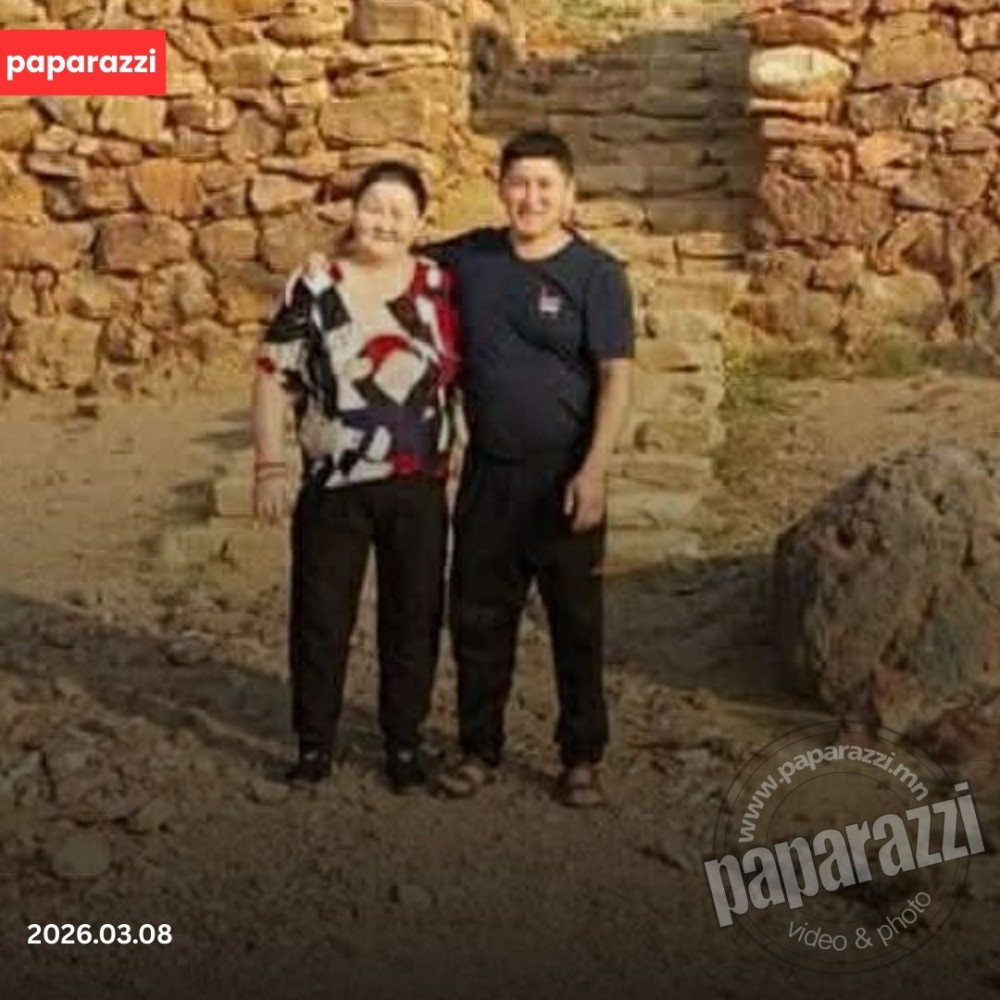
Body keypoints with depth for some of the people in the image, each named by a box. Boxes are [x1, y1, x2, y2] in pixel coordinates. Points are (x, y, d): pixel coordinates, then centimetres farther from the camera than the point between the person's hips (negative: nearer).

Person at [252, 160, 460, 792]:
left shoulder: (443, 286, 2)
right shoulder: (315, 288, -4)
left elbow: (467, 373, 9)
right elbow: (276, 380, -3)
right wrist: (270, 467, -7)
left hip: (420, 487, 2)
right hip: (334, 487, -1)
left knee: (414, 617, 10)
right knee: (321, 618, 7)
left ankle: (404, 739, 26)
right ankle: (315, 739, 23)